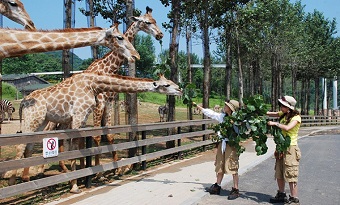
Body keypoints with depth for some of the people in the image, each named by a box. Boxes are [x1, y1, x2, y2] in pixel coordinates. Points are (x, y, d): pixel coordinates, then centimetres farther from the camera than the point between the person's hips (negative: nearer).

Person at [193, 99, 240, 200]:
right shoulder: (222, 116, 5)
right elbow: (209, 112, 13)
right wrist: (196, 105, 18)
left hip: (231, 144, -7)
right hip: (222, 143, 7)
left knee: (233, 168, -4)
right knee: (220, 166, 16)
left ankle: (235, 190, 6)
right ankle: (217, 187, 28)